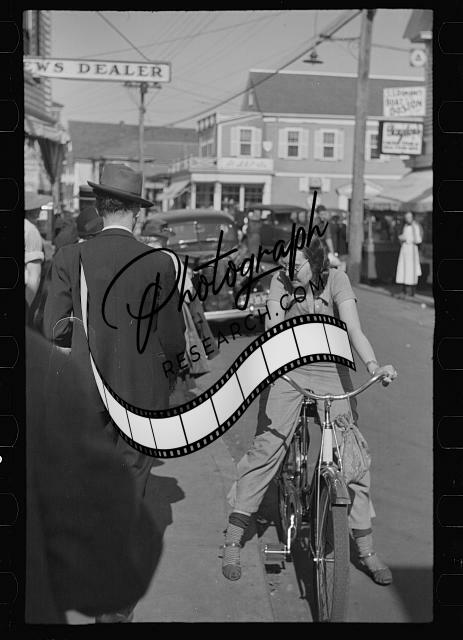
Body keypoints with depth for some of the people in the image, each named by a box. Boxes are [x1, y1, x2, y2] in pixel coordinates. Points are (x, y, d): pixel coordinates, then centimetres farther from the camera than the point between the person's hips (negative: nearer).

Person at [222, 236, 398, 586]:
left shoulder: (336, 280, -11)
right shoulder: (281, 281, -7)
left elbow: (353, 327, -23)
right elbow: (273, 327, -19)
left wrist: (373, 366, -40)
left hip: (331, 372, 0)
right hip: (288, 371, 0)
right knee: (266, 449, -8)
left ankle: (367, 549, 12)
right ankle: (233, 540, 5)